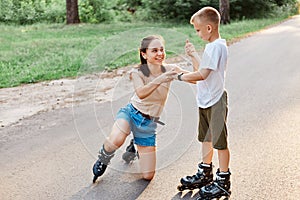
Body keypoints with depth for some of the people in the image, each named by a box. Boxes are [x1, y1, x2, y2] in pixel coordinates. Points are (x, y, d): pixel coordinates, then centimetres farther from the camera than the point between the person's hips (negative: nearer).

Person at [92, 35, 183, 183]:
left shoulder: (169, 70, -10)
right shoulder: (138, 72, -16)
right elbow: (141, 93, -36)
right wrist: (160, 80, -52)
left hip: (149, 123, 3)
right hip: (131, 113, -3)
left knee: (148, 176, 3)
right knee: (116, 140, -40)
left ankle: (135, 148, 34)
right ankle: (102, 161, -3)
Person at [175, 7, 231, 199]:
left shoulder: (217, 47, -20)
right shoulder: (212, 46, 12)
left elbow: (202, 74, -26)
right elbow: (202, 69, 14)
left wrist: (180, 76, -16)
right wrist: (193, 54, 7)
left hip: (215, 102, -10)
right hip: (206, 101, 10)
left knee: (219, 142, 0)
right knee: (207, 138, 19)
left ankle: (223, 182, 11)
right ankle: (205, 174, 34)